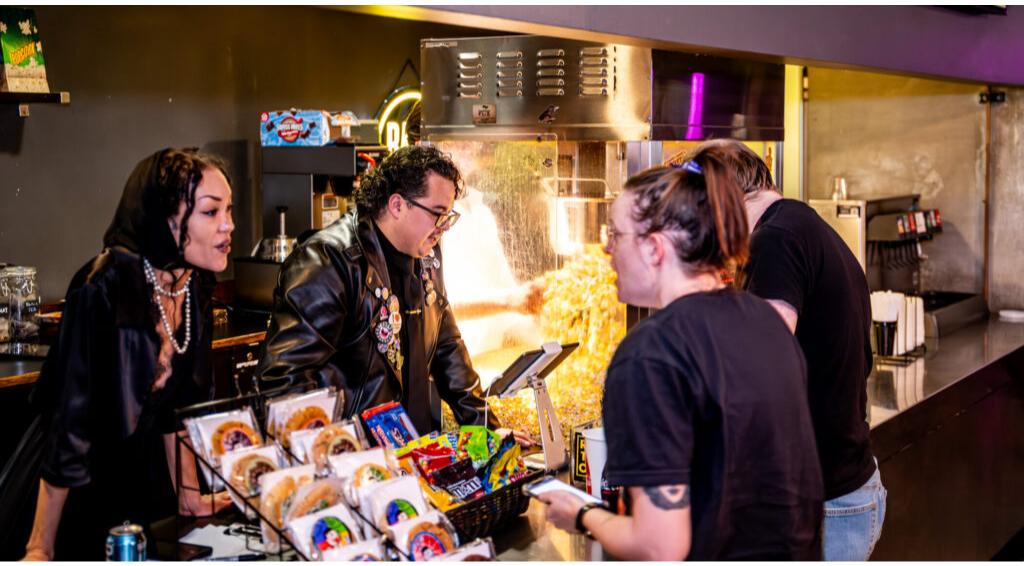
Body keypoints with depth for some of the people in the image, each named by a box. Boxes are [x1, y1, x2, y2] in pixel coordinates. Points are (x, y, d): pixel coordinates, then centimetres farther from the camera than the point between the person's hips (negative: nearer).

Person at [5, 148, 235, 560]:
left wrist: (188, 494, 10)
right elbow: (71, 418, -25)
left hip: (141, 482, 7)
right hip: (72, 494, -6)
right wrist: (40, 550, -21)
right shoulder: (104, 287, -27)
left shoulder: (195, 290, -5)